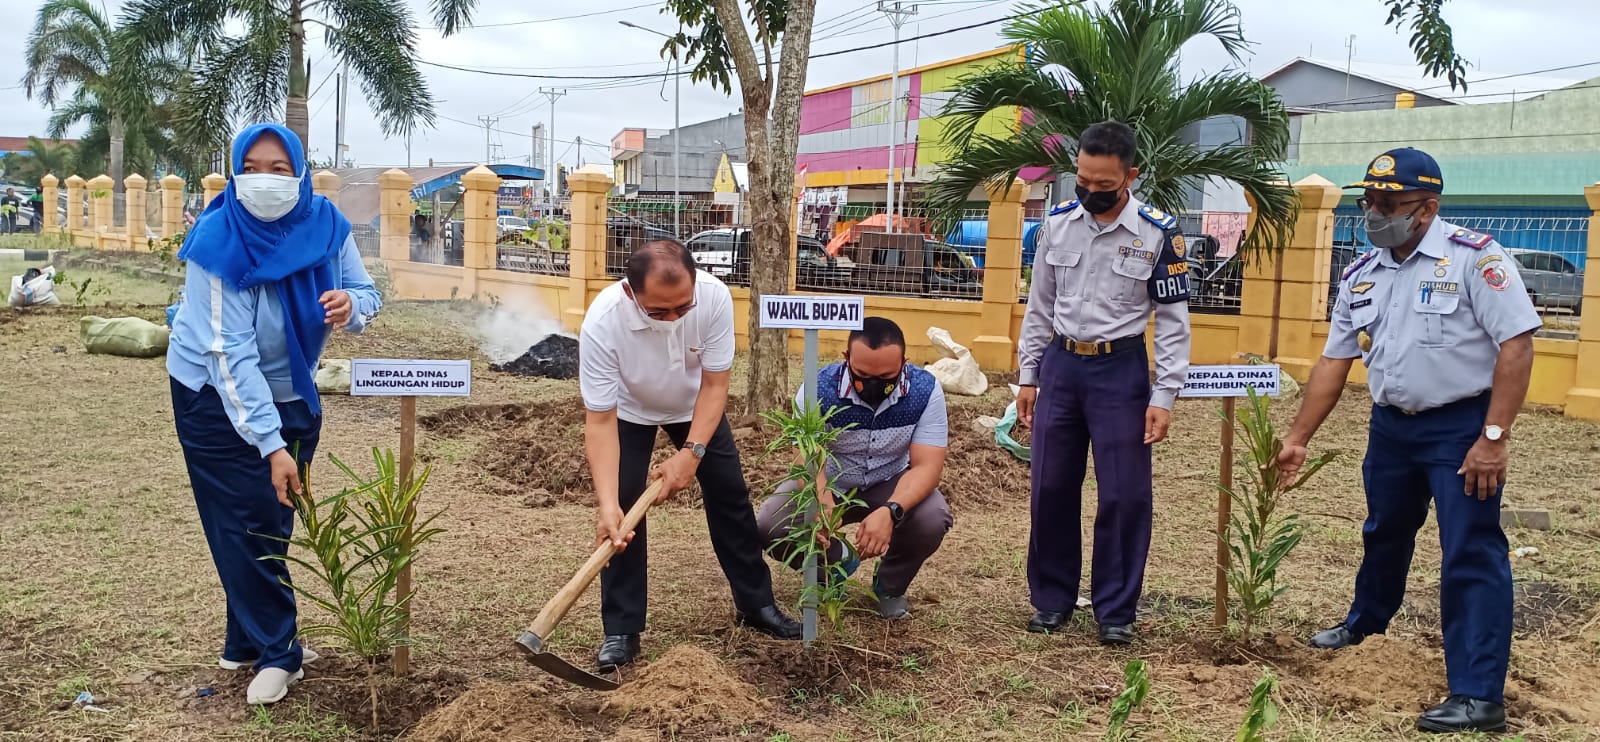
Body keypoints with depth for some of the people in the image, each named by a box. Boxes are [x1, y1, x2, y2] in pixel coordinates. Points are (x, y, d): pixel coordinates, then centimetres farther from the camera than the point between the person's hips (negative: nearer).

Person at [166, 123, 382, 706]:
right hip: (217, 398, -5)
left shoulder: (325, 224, -15)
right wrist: (272, 444, -36)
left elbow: (365, 296, -7)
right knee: (246, 524, -4)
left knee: (274, 520, 13)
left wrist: (351, 304, -33)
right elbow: (231, 355, -31)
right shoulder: (219, 244, -28)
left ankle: (246, 641, 29)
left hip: (291, 392, 5)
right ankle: (276, 652, 9)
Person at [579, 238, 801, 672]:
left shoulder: (715, 297, -36)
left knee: (730, 495, 4)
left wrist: (691, 453, -34)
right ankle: (621, 631, -1)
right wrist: (607, 504, -43)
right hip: (629, 409, -2)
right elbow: (601, 420, -35)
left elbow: (715, 384, -24)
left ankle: (755, 604, 21)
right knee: (624, 509, -13)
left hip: (694, 404, 2)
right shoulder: (602, 322, -40)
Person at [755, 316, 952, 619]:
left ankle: (890, 585, 3)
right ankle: (837, 561, 10)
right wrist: (824, 509, -53)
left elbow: (926, 466, -26)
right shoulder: (818, 390, -26)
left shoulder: (926, 390, -23)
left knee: (932, 520, -31)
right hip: (828, 484, 0)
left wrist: (890, 512, -46)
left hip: (891, 486, 0)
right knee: (770, 528, -25)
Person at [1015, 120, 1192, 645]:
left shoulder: (1158, 234, -8)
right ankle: (1052, 599, 23)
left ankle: (1116, 610, 14)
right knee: (1052, 489, 8)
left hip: (1121, 370, -3)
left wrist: (1163, 397, -10)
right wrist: (1028, 377, 8)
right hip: (1061, 364, 4)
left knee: (1124, 495, 0)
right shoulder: (1058, 223, 2)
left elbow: (1174, 322, -5)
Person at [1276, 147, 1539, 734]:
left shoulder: (1473, 258, -16)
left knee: (1471, 554, -7)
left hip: (1462, 426, -7)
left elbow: (1516, 344, -20)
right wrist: (1298, 438, 9)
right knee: (1383, 533, 24)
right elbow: (1334, 361, 10)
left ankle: (1479, 697, -2)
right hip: (1392, 424, 7)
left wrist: (1493, 437, -23)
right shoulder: (1361, 275, 4)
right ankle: (1365, 622, 49)